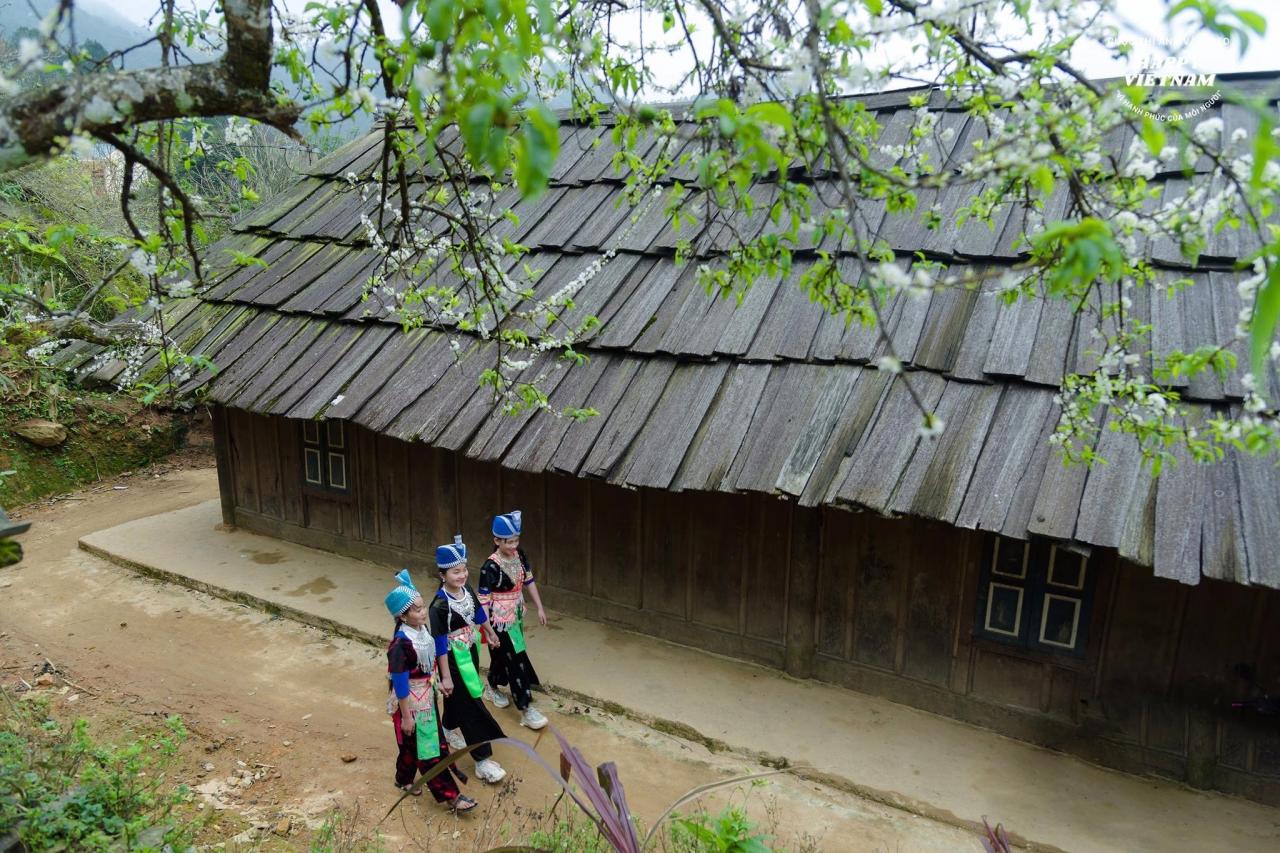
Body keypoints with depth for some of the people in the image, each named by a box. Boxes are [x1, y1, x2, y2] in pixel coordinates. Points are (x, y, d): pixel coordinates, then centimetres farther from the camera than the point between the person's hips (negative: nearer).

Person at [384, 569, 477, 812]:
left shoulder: (422, 628, -6)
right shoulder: (401, 644, -31)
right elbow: (399, 683, -24)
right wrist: (406, 716, -18)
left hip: (426, 695, 8)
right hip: (410, 701, -8)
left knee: (413, 745, 25)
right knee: (426, 748, 5)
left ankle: (403, 779, 47)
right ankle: (449, 795, 14)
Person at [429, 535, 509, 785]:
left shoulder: (467, 590, -6)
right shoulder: (439, 606, -27)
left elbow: (478, 613, 13)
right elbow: (440, 644, -23)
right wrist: (445, 677, -20)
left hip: (470, 652, 7)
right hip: (453, 660, -7)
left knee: (459, 697, 27)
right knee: (470, 705, -4)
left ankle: (450, 728, 54)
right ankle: (483, 760, 4)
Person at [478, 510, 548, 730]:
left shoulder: (519, 555, -4)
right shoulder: (491, 567, -25)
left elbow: (529, 581, 8)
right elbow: (484, 601, -21)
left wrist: (540, 607, 10)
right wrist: (488, 631, -20)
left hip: (516, 616, 7)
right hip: (500, 621, -7)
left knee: (502, 656, 25)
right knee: (515, 660, -3)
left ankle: (492, 687, 49)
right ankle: (526, 709, 4)